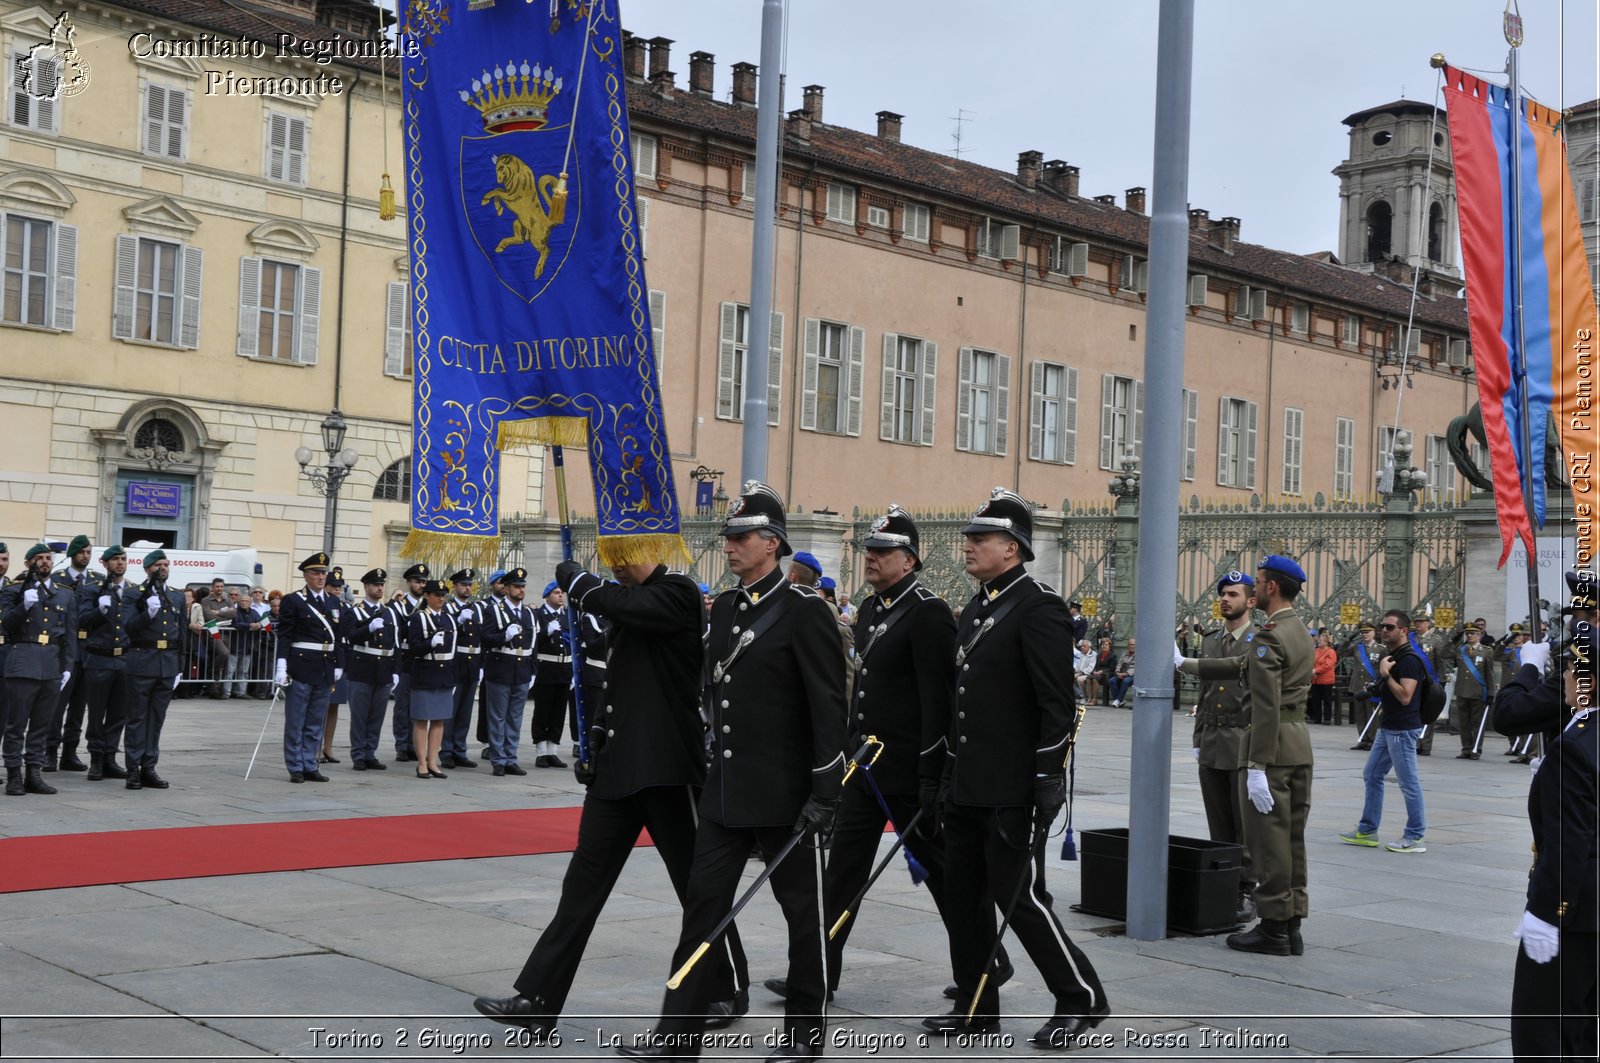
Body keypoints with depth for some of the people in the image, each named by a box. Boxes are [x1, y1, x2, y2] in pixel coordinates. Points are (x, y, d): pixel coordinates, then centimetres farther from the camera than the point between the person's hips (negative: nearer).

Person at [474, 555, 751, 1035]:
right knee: (584, 880, 5)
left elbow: (617, 604, -28)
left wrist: (572, 575, -10)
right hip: (617, 765, 8)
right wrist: (595, 746, 15)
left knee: (697, 886, 5)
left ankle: (730, 990, 22)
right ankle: (538, 1000, 7)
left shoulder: (678, 594, -10)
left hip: (666, 768, -8)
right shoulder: (632, 599, 14)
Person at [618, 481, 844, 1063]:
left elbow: (828, 709, -15)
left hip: (785, 793, -7)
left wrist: (824, 794, -17)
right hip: (725, 790, 7)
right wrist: (709, 762, 15)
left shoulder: (805, 610, -12)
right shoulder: (724, 607, 10)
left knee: (802, 907, 7)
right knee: (703, 898, 6)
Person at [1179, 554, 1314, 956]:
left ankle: (1273, 928, 2)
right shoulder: (1302, 635, 14)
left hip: (1274, 746, -9)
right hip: (1301, 745, 9)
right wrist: (1187, 664, 29)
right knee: (1293, 838, 12)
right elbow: (1243, 665, 23)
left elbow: (1267, 708, -21)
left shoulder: (1268, 637, -15)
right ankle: (1292, 927, 17)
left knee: (1268, 839, -3)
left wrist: (1257, 768, -22)